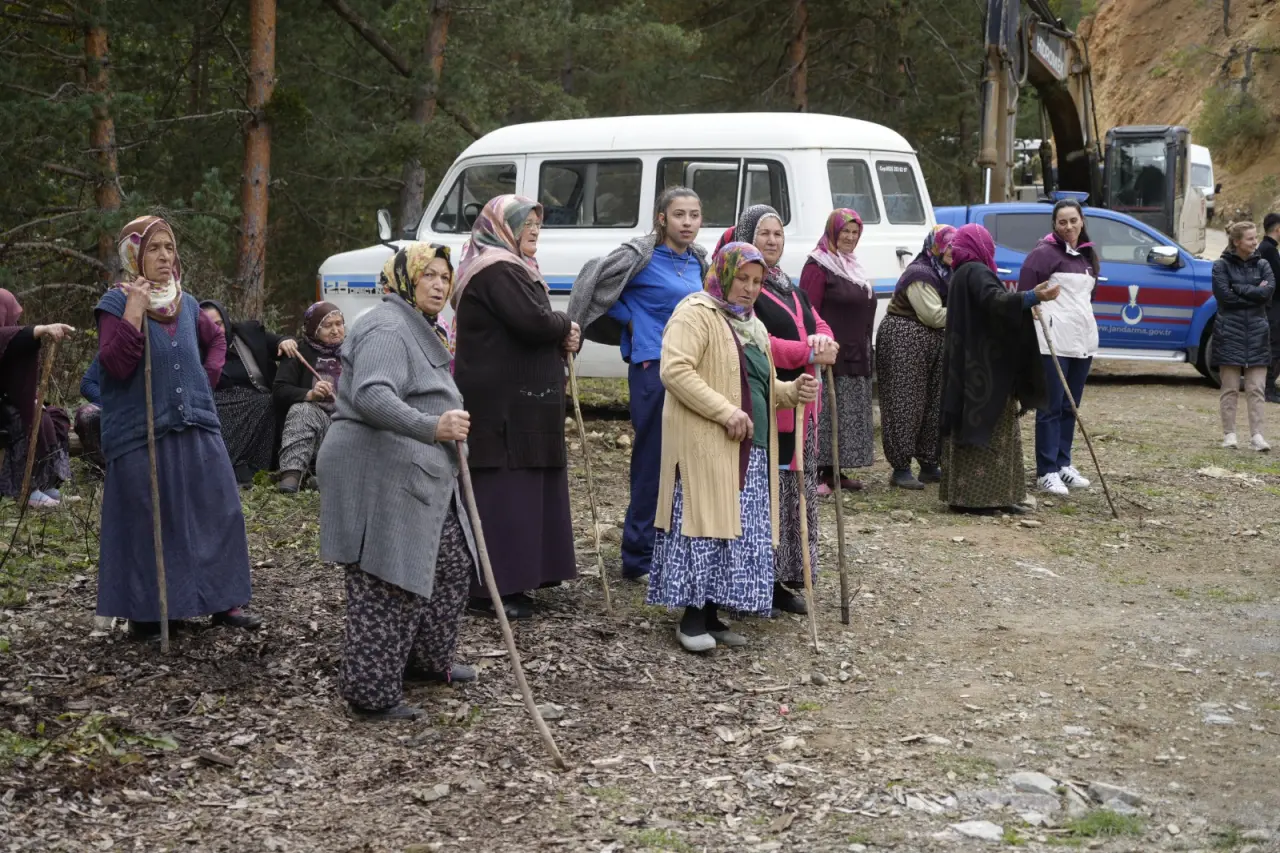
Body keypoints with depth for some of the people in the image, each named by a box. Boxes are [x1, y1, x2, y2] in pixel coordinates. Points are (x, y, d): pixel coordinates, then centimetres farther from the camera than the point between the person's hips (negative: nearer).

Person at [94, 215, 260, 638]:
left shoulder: (186, 303, 11)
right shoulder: (116, 304, -6)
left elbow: (216, 340, 30)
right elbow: (115, 366, -18)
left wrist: (209, 375, 12)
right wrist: (134, 310, -23)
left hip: (196, 427, 6)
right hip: (142, 433, -6)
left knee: (219, 513, 6)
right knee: (146, 522, 0)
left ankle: (222, 601, 17)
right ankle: (144, 611, 12)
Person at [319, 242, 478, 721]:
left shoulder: (418, 329, 22)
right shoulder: (387, 329, -15)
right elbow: (371, 396, -31)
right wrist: (431, 427, -40)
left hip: (417, 478, 11)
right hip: (381, 475, -11)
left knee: (450, 563, 17)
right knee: (386, 583, -9)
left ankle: (426, 659, 32)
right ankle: (370, 693, -4)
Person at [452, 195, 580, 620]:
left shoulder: (505, 268, 22)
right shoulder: (500, 271, -13)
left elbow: (530, 325, 21)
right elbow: (534, 321, -24)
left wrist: (561, 337, 0)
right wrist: (567, 328, -3)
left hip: (511, 401, 11)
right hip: (504, 404, -11)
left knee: (517, 487, 12)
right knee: (503, 488, -8)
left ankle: (506, 579, 17)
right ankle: (491, 587, -5)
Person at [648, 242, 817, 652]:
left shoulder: (752, 326, 22)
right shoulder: (696, 314, -7)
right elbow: (675, 370, -19)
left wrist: (791, 391, 7)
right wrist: (726, 412, -23)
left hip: (750, 451, 9)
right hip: (704, 447, -9)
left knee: (741, 533, 7)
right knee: (705, 527, -9)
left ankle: (712, 615, 13)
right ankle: (691, 618, -3)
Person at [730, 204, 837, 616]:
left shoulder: (791, 288, 21)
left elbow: (820, 326, 14)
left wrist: (823, 341, -11)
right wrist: (809, 353, -17)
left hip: (798, 406, 9)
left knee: (795, 494, 10)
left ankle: (781, 581, 16)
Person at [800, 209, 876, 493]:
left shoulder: (852, 266, 18)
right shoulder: (818, 266, -9)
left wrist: (864, 350, 22)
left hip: (856, 356, 9)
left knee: (849, 415, 11)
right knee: (825, 413, -8)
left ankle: (834, 472, 17)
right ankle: (816, 473, -5)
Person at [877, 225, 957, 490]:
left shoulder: (943, 274, 16)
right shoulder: (919, 275, -15)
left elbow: (946, 312, 17)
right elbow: (934, 316, -19)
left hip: (932, 347, 10)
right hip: (904, 343, -10)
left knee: (934, 405, 10)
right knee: (905, 405, -7)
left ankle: (930, 464, 18)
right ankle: (901, 468, -4)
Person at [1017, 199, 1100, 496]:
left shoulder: (1088, 255, 17)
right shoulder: (1044, 253, -6)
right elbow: (1025, 293, -10)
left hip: (1082, 339, 7)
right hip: (1054, 341, -7)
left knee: (1070, 406, 11)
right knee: (1051, 407, -6)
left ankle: (1063, 464, 19)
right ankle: (1046, 472, -4)